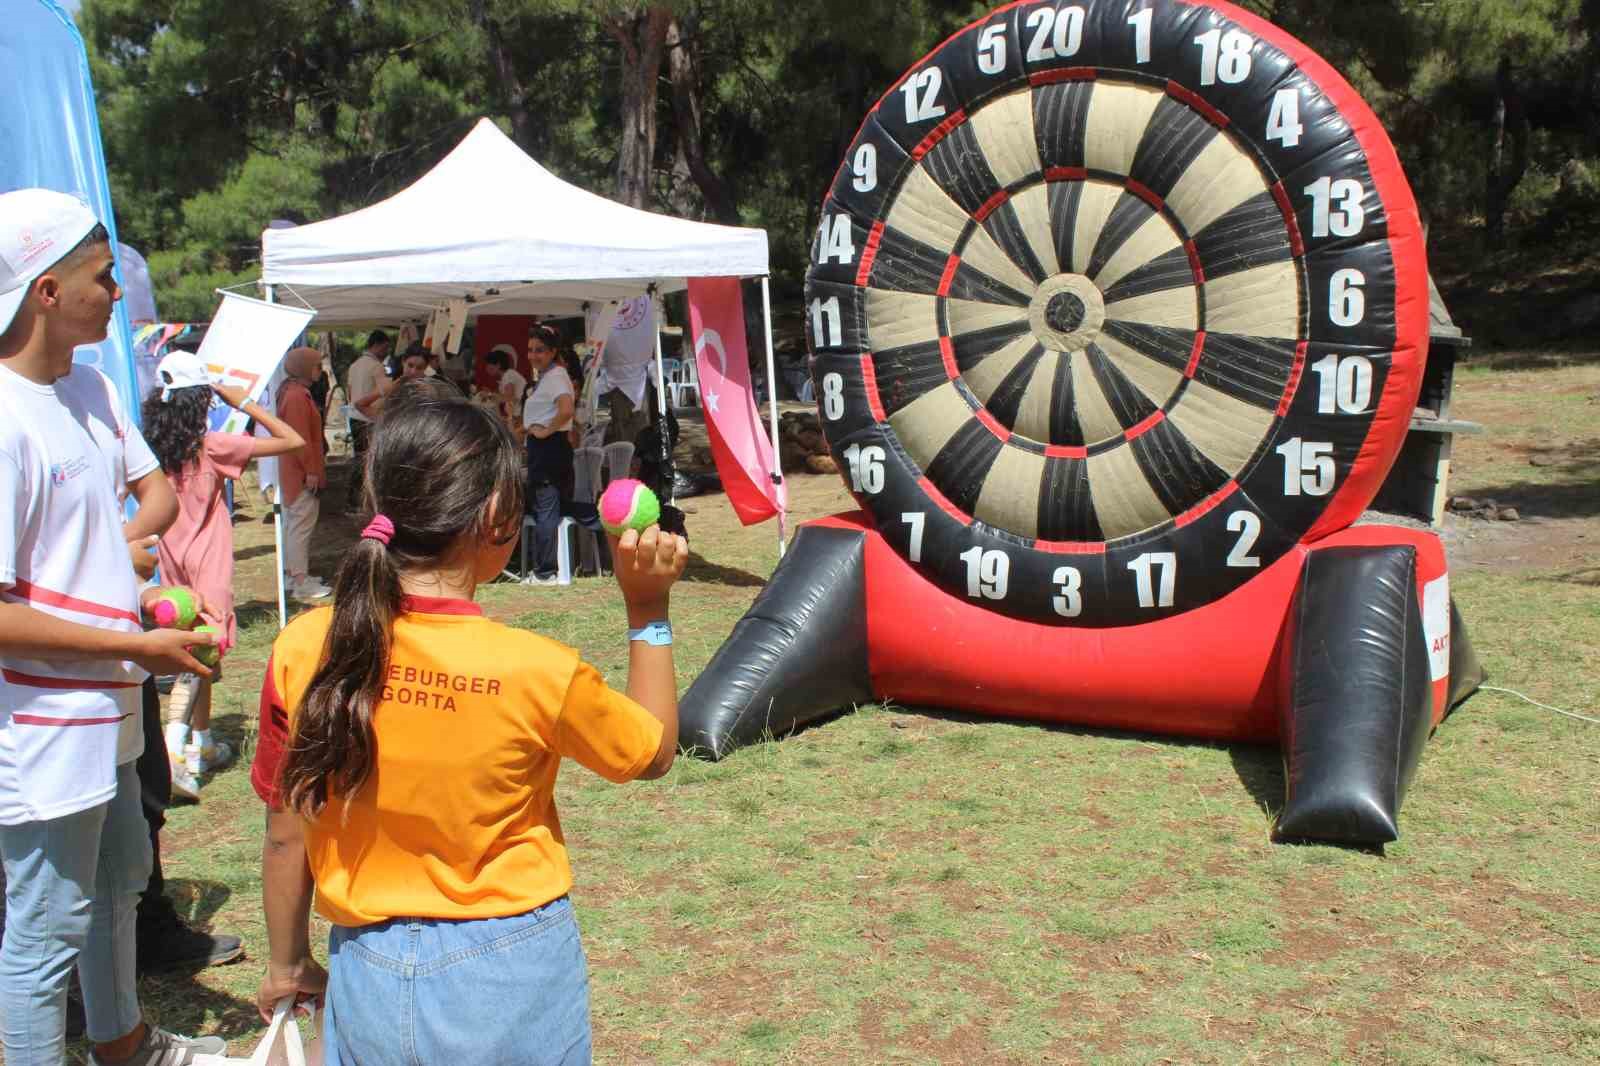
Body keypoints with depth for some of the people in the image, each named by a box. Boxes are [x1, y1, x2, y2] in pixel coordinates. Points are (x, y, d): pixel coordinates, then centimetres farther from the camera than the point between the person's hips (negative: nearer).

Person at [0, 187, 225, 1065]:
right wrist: (141, 647, -21)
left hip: (102, 712, 10)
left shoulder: (90, 386, 3)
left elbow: (155, 485, 17)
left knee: (119, 880, 27)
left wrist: (127, 544, -4)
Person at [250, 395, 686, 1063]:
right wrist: (647, 610, 1)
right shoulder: (537, 670, -21)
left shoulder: (302, 651, -13)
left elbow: (286, 835, -1)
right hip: (509, 979, -2)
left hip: (368, 977, 2)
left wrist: (288, 963, 14)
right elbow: (655, 750, -2)